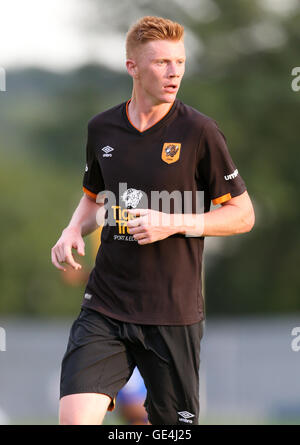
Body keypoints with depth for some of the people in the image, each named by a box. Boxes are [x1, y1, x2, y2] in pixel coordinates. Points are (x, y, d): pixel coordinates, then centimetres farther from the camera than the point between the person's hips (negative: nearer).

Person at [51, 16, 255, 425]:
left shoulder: (198, 131, -6)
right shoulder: (102, 129, 6)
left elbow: (243, 215, -1)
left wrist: (174, 223, -14)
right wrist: (74, 230, 3)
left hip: (174, 314, -2)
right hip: (104, 308, 3)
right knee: (75, 417, -15)